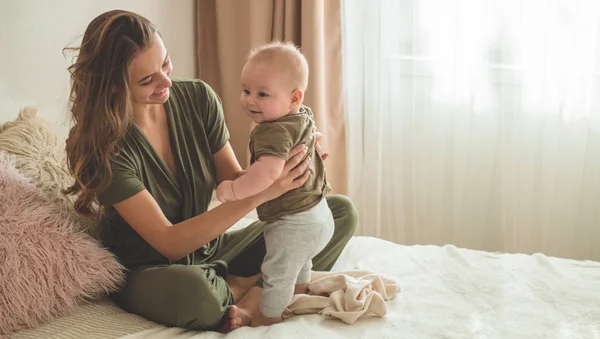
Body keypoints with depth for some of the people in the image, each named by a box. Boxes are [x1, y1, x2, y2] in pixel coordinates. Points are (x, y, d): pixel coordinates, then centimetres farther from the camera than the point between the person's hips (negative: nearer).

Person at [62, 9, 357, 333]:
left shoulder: (198, 98, -9)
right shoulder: (100, 147, -23)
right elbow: (169, 243, -27)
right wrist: (258, 194, -35)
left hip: (208, 249, 6)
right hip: (148, 271, -5)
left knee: (340, 212, -2)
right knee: (193, 292, -44)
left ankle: (253, 297, -19)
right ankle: (243, 287, -8)